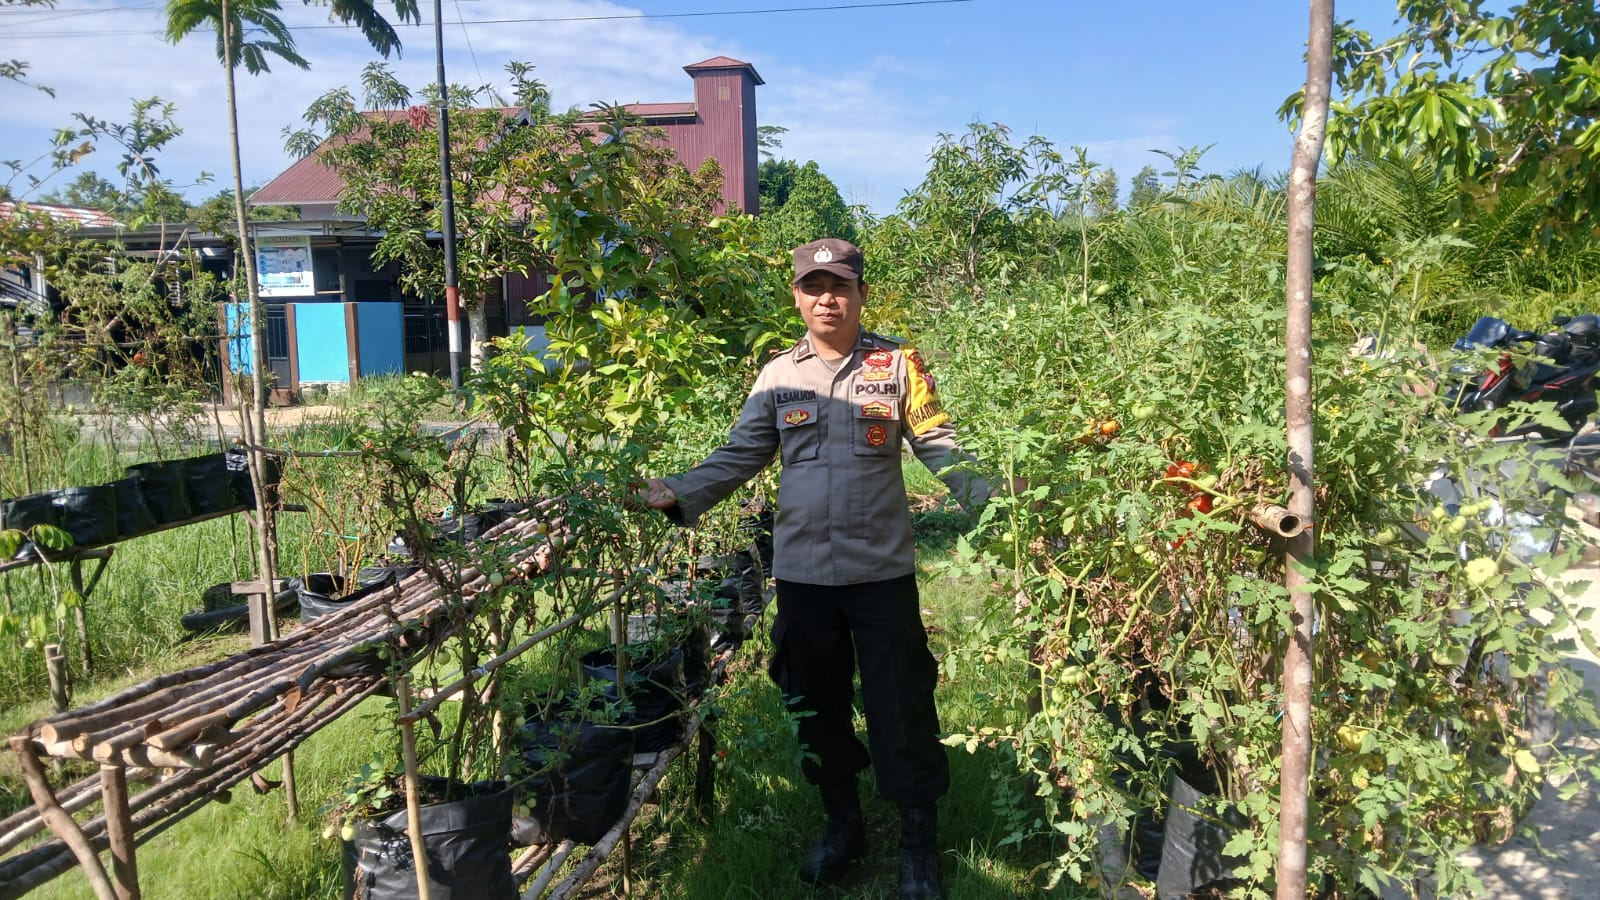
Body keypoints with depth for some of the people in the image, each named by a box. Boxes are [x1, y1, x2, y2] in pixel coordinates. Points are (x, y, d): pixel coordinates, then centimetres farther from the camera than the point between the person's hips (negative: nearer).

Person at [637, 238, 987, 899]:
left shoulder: (898, 364, 0)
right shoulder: (778, 376, 4)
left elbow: (938, 446, -3)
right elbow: (739, 457, 2)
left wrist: (989, 497, -18)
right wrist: (678, 495, -13)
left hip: (883, 570, -2)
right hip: (802, 573, 3)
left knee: (899, 705, 6)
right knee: (817, 703, 15)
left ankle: (917, 841, 26)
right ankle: (841, 820, 37)